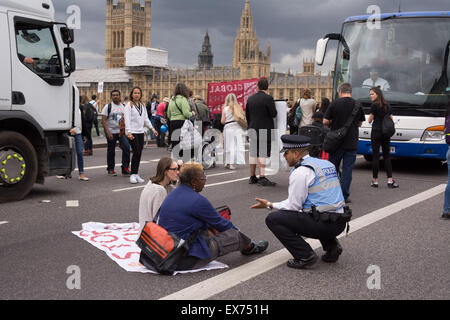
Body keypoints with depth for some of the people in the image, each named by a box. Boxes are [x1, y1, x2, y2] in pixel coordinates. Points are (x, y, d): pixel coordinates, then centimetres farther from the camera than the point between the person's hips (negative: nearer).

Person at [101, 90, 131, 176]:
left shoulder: (124, 106, 10)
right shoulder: (108, 106, -3)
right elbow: (103, 120, -8)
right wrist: (108, 132, -18)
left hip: (122, 131, 3)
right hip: (111, 132, -3)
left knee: (126, 147, -13)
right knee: (111, 151, 7)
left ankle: (125, 168, -6)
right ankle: (110, 169, 21)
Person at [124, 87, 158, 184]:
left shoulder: (142, 106, 16)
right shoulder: (129, 105, -4)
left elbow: (146, 119, 22)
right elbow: (127, 120, -11)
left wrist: (152, 128, 14)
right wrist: (128, 132, -20)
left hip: (141, 132, 6)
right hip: (132, 133, -6)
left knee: (139, 153, 4)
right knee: (136, 152, -13)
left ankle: (136, 174, 12)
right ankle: (132, 175, -5)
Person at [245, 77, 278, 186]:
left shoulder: (250, 98, 7)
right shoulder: (268, 98, -12)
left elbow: (247, 115, 12)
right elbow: (274, 114, -13)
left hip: (253, 129, 6)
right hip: (265, 130, -5)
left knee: (253, 152, 10)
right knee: (263, 153, -5)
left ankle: (252, 177, 16)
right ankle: (262, 177, -9)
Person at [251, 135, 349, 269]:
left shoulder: (300, 172, -11)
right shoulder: (326, 164, 15)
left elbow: (293, 205, -9)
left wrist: (269, 205, 4)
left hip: (324, 225, -9)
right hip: (340, 223, 9)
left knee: (273, 219, -4)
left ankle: (305, 256, -7)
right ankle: (331, 246, 19)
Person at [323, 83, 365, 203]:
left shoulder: (335, 104, -7)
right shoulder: (357, 105, 1)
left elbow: (325, 121, -7)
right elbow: (360, 123, 13)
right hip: (351, 143, 1)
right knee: (347, 169, 4)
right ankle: (344, 196, 4)